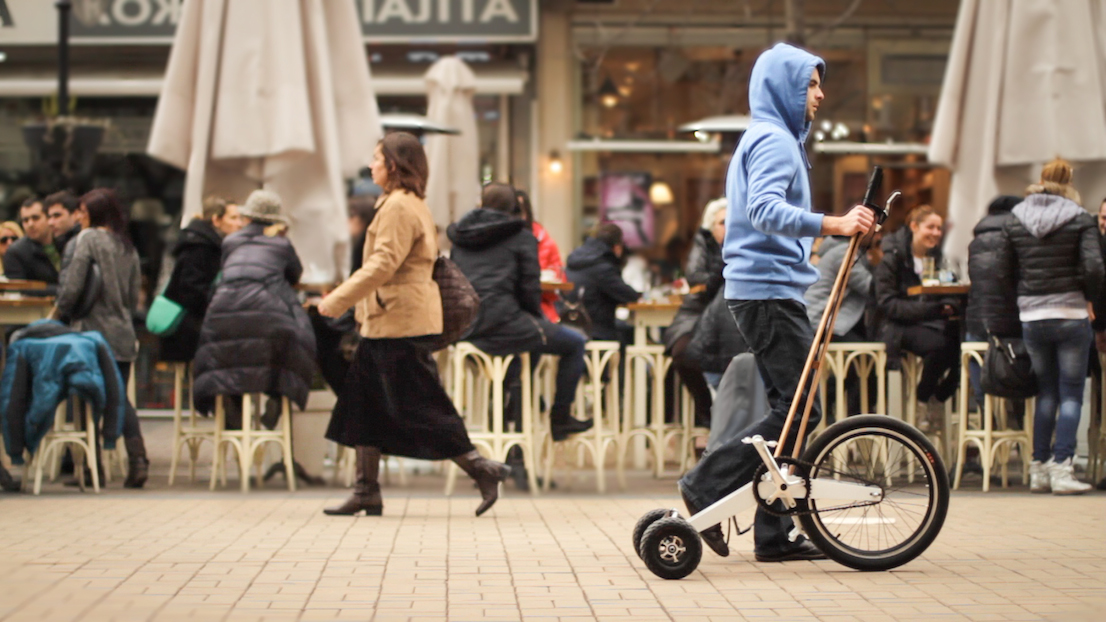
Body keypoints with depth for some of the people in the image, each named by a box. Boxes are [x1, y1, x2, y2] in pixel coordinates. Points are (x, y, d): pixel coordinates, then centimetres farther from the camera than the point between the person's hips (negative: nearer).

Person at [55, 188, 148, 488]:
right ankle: (138, 457, -5)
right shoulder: (128, 246, 12)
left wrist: (62, 312, 2)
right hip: (124, 334, 6)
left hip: (95, 331, -6)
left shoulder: (88, 239, -7)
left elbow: (72, 287, -14)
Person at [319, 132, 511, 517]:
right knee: (364, 404, 10)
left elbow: (383, 265, -22)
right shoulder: (412, 205, 17)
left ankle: (483, 470, -3)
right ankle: (366, 492, 13)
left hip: (399, 322, -11)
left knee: (419, 407, -7)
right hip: (386, 322, 11)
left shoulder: (399, 207, -15)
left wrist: (336, 301, -19)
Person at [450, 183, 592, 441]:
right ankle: (560, 417, 11)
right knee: (575, 343, 8)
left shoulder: (459, 235, 18)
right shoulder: (521, 236, 2)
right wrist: (537, 318, 16)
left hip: (464, 329, 7)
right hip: (501, 326, -7)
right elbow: (530, 287, -4)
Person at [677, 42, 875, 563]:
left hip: (767, 290, 11)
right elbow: (764, 211, -26)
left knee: (790, 410, 9)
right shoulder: (774, 140, -10)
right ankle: (708, 484, -8)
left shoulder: (766, 138, 23)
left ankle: (775, 534, 9)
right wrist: (832, 224, -36)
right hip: (769, 290, -11)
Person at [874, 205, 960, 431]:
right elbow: (887, 304, -11)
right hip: (902, 326, -6)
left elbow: (949, 294, 21)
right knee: (940, 344, -36)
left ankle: (938, 399, -5)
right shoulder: (892, 257, -4)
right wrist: (929, 309, -21)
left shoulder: (936, 257, 16)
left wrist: (948, 306, -5)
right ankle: (922, 402, -11)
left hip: (933, 322, 6)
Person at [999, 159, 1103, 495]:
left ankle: (1039, 468, 11)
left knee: (1046, 392, 14)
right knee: (1071, 394, 3)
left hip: (1031, 317, 3)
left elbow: (1004, 269, 2)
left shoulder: (1014, 221, 4)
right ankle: (1061, 468, -6)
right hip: (1070, 313, -3)